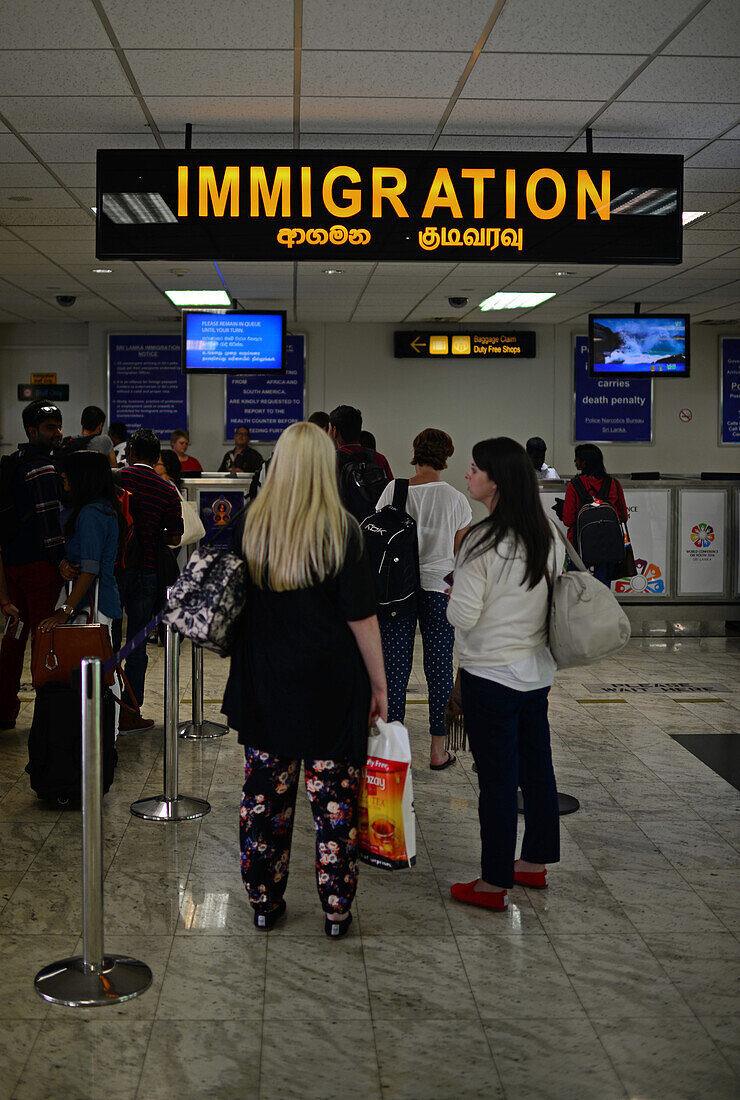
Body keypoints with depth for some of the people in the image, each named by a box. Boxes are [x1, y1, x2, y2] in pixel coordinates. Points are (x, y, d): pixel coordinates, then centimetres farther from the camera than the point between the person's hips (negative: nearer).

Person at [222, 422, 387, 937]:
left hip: (264, 680, 4)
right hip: (330, 683, -3)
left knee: (266, 795, 13)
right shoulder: (341, 530, -12)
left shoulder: (251, 526, -1)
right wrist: (379, 685, -3)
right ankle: (337, 910, 15)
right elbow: (361, 618, -11)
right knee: (335, 798, 7)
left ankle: (264, 902, 24)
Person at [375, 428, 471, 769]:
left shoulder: (393, 491, -2)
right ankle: (438, 750, 15)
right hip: (440, 587, -1)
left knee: (395, 667, 7)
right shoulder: (454, 498, -5)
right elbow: (462, 550, 1)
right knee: (439, 668, 8)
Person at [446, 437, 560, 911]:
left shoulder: (484, 541, -20)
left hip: (491, 675, -7)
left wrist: (453, 591, 2)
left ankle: (494, 884, 12)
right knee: (537, 768, 17)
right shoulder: (544, 534, 2)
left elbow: (463, 616, -19)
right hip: (537, 671, 7)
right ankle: (535, 863, 32)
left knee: (496, 780, 1)